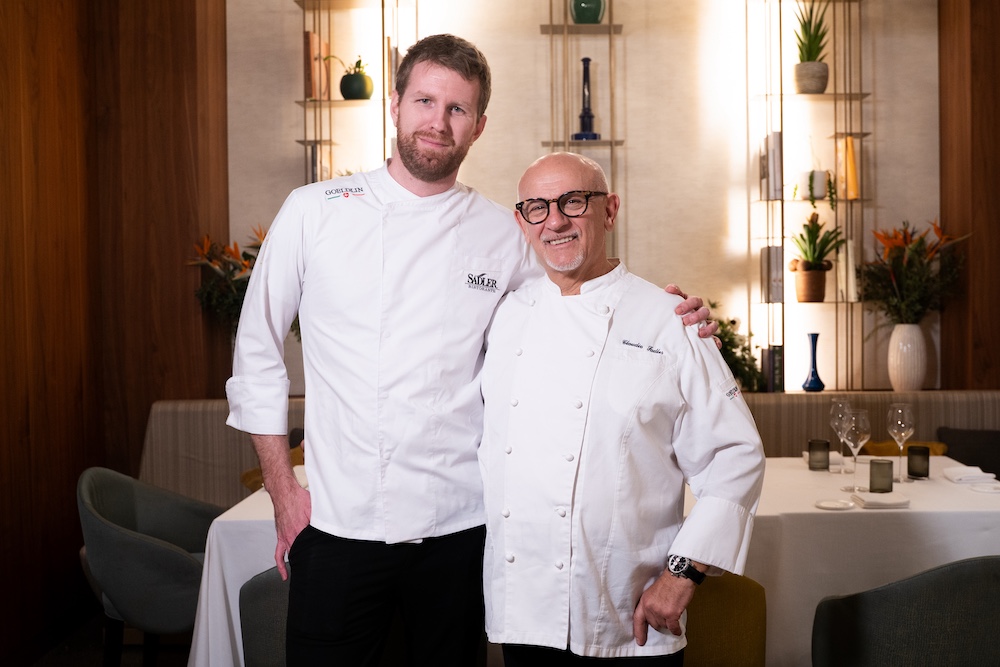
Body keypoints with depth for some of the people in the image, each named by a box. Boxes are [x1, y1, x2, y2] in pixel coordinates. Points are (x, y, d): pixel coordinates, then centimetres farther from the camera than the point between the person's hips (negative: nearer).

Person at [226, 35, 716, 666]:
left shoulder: (504, 235, 1)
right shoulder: (313, 212, 0)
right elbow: (258, 349, 7)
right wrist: (282, 489, 4)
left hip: (458, 526, 1)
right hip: (336, 521, 0)